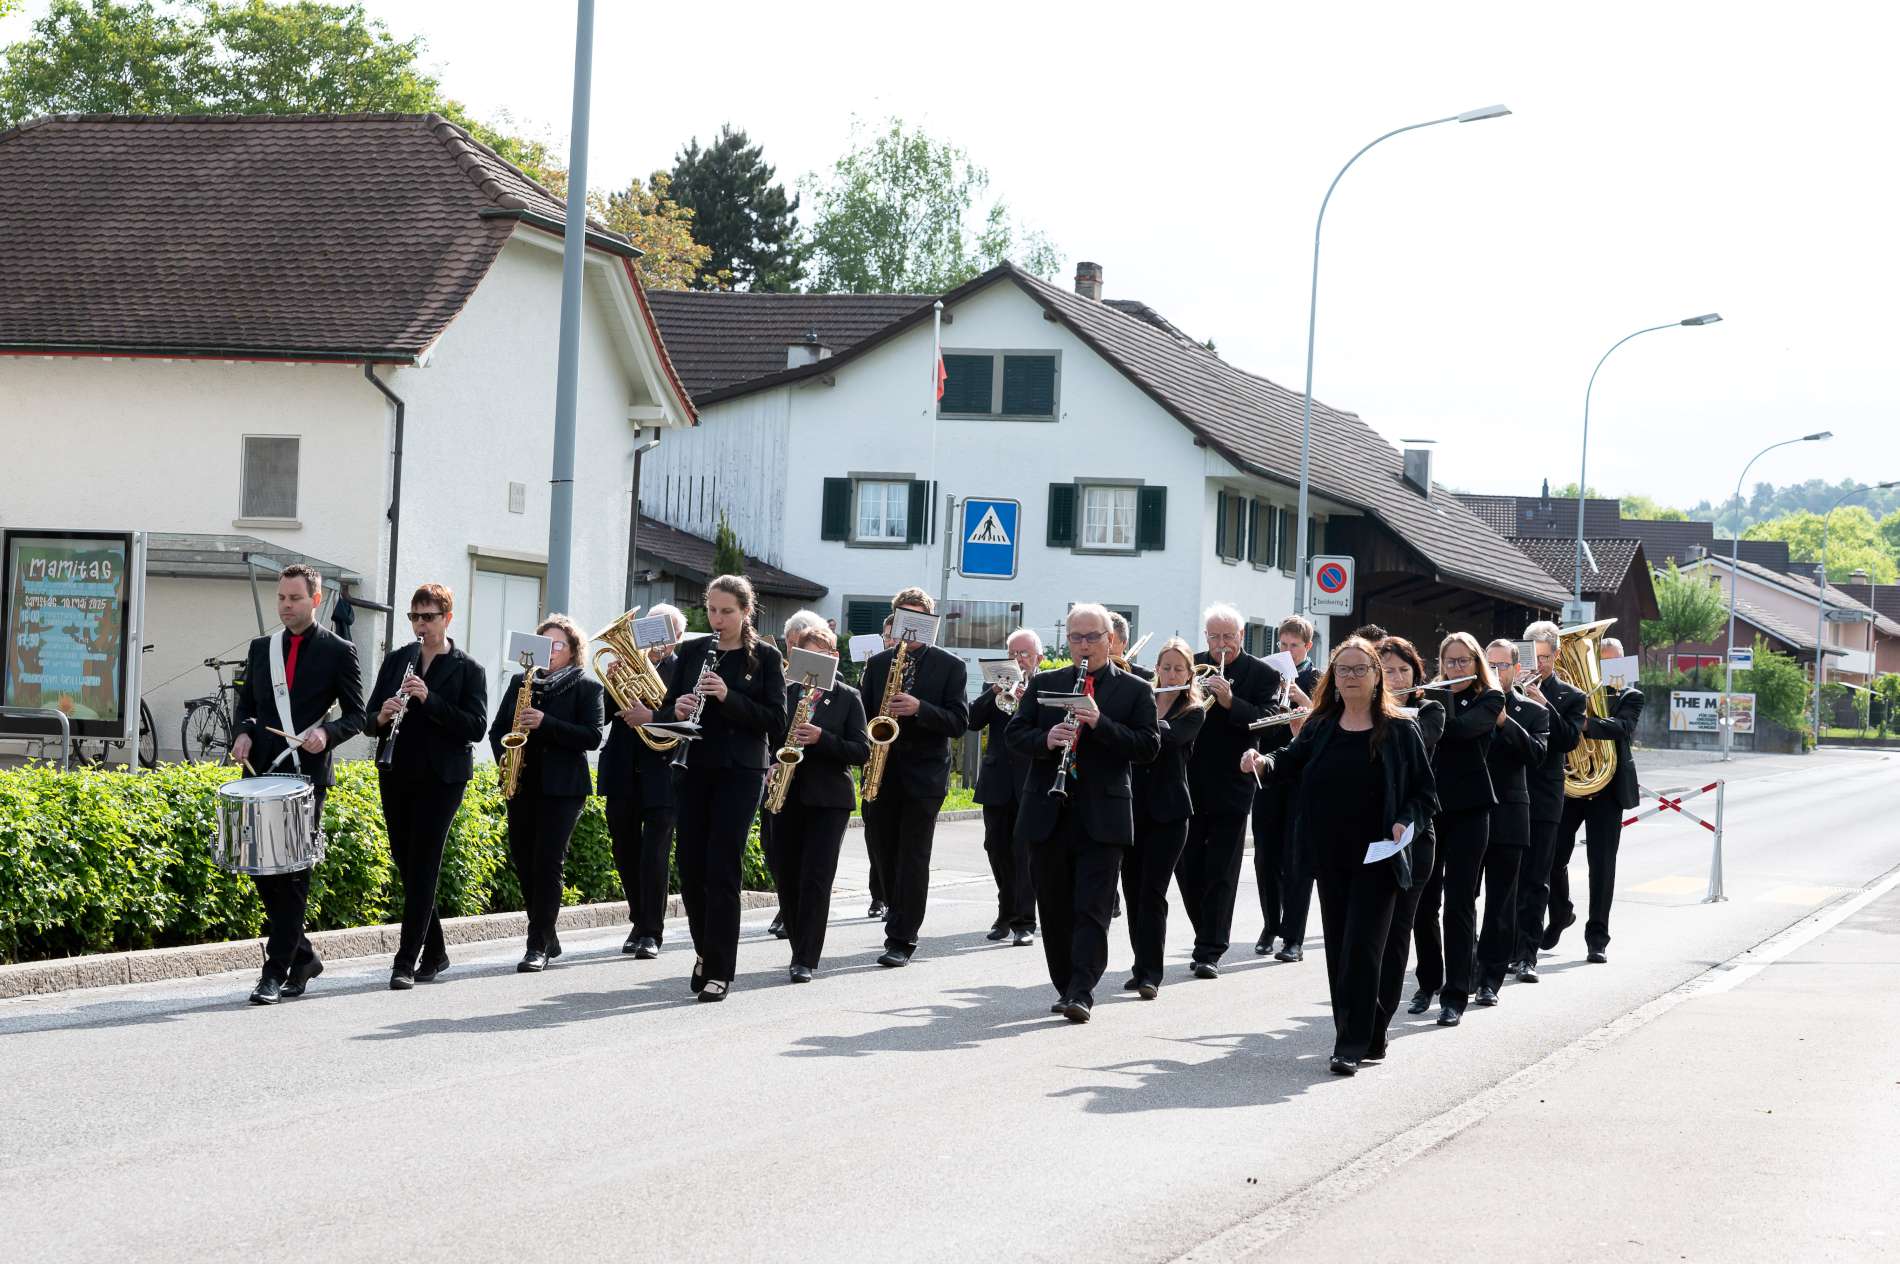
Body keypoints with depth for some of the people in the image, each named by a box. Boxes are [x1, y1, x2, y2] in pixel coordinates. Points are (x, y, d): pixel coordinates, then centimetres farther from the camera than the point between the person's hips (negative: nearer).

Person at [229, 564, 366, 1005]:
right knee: (261, 869, 4)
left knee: (293, 874, -6)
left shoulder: (338, 651, 1)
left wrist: (327, 733, -18)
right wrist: (243, 733, -1)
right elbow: (246, 704, 20)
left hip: (308, 774, -5)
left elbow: (356, 715, 2)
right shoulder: (261, 648, 15)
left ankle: (276, 971, -4)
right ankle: (303, 957, 19)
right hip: (263, 771, 5)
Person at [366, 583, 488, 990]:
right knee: (406, 865, 8)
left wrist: (429, 699, -20)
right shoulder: (396, 661, 11)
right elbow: (369, 718, 10)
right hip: (397, 774, 5)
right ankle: (435, 952, 22)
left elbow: (476, 727, -11)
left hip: (441, 778, -5)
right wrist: (382, 718, -14)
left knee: (422, 868, -9)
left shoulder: (468, 670, -1)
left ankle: (406, 961, -11)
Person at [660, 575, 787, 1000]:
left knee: (722, 869, -8)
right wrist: (676, 710, -11)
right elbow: (667, 708, 12)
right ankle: (705, 950, 25)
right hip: (692, 769, 4)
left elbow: (776, 720, -7)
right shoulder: (692, 652, 10)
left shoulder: (765, 658, -1)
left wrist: (728, 697, -19)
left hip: (740, 772, -4)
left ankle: (719, 971, -5)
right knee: (691, 867, 4)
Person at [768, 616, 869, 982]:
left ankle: (806, 959, -8)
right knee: (788, 880, 5)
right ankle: (800, 949, 18)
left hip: (828, 800, -3)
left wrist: (821, 739, -17)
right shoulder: (784, 694, 10)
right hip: (786, 797, 3)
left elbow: (862, 751, -4)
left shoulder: (848, 698, 2)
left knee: (816, 879, -9)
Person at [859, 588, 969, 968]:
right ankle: (901, 924, 25)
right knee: (885, 855, 8)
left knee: (913, 859, -6)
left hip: (924, 778, -4)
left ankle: (902, 940, -5)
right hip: (882, 775, 4)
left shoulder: (949, 666, 0)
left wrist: (919, 709, -21)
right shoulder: (877, 664, 12)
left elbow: (959, 722, -6)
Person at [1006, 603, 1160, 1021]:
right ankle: (1066, 985, 17)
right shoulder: (1044, 683, 12)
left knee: (1092, 908, -9)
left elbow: (1148, 746, -4)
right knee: (1055, 907, 7)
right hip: (1049, 814, 3)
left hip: (1102, 817, -3)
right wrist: (1046, 740, -13)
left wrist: (1100, 723, -17)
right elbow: (1015, 733, 8)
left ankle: (1081, 992, -13)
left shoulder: (1135, 690, 4)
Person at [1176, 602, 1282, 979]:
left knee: (1220, 873, -2)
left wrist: (1230, 702, -26)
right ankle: (1208, 938, 24)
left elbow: (1269, 721, -15)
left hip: (1231, 788, -4)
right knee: (1186, 868, 8)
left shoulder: (1262, 675, -2)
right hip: (1189, 785, 4)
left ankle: (1210, 952, 0)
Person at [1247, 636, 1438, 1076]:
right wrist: (1265, 762, -18)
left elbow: (1425, 792, 1)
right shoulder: (1320, 726, 8)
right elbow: (1292, 763, 2)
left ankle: (1351, 1045, -8)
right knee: (1338, 948, 9)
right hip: (1331, 858, 4)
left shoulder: (1399, 731, -2)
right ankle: (1352, 1034, 21)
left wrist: (1406, 821, -16)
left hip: (1378, 859, -4)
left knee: (1361, 948, -9)